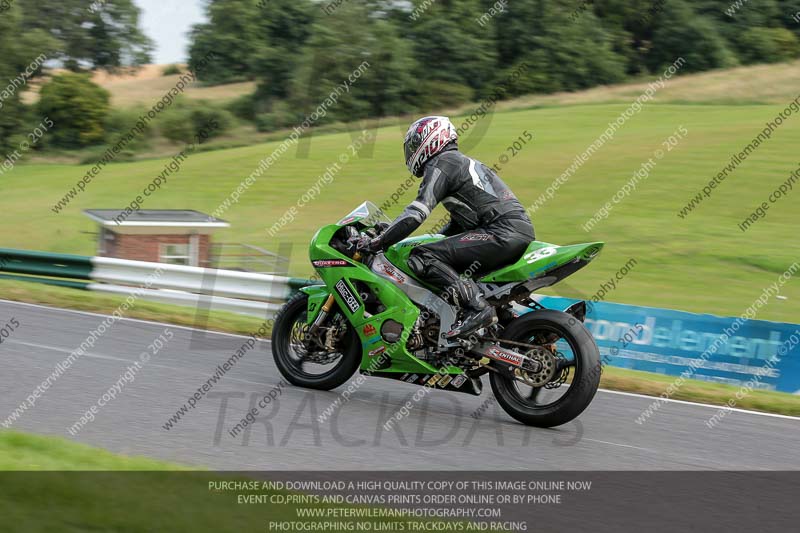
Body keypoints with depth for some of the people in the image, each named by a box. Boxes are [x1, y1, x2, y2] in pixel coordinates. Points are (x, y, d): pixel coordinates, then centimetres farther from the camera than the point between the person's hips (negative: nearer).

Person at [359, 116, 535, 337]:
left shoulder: (440, 164, -1)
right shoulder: (463, 162, 29)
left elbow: (416, 213, -12)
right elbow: (459, 223, 36)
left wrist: (377, 243, -8)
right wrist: (432, 240, 39)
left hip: (503, 234, -10)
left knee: (421, 259, -15)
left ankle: (476, 307, -27)